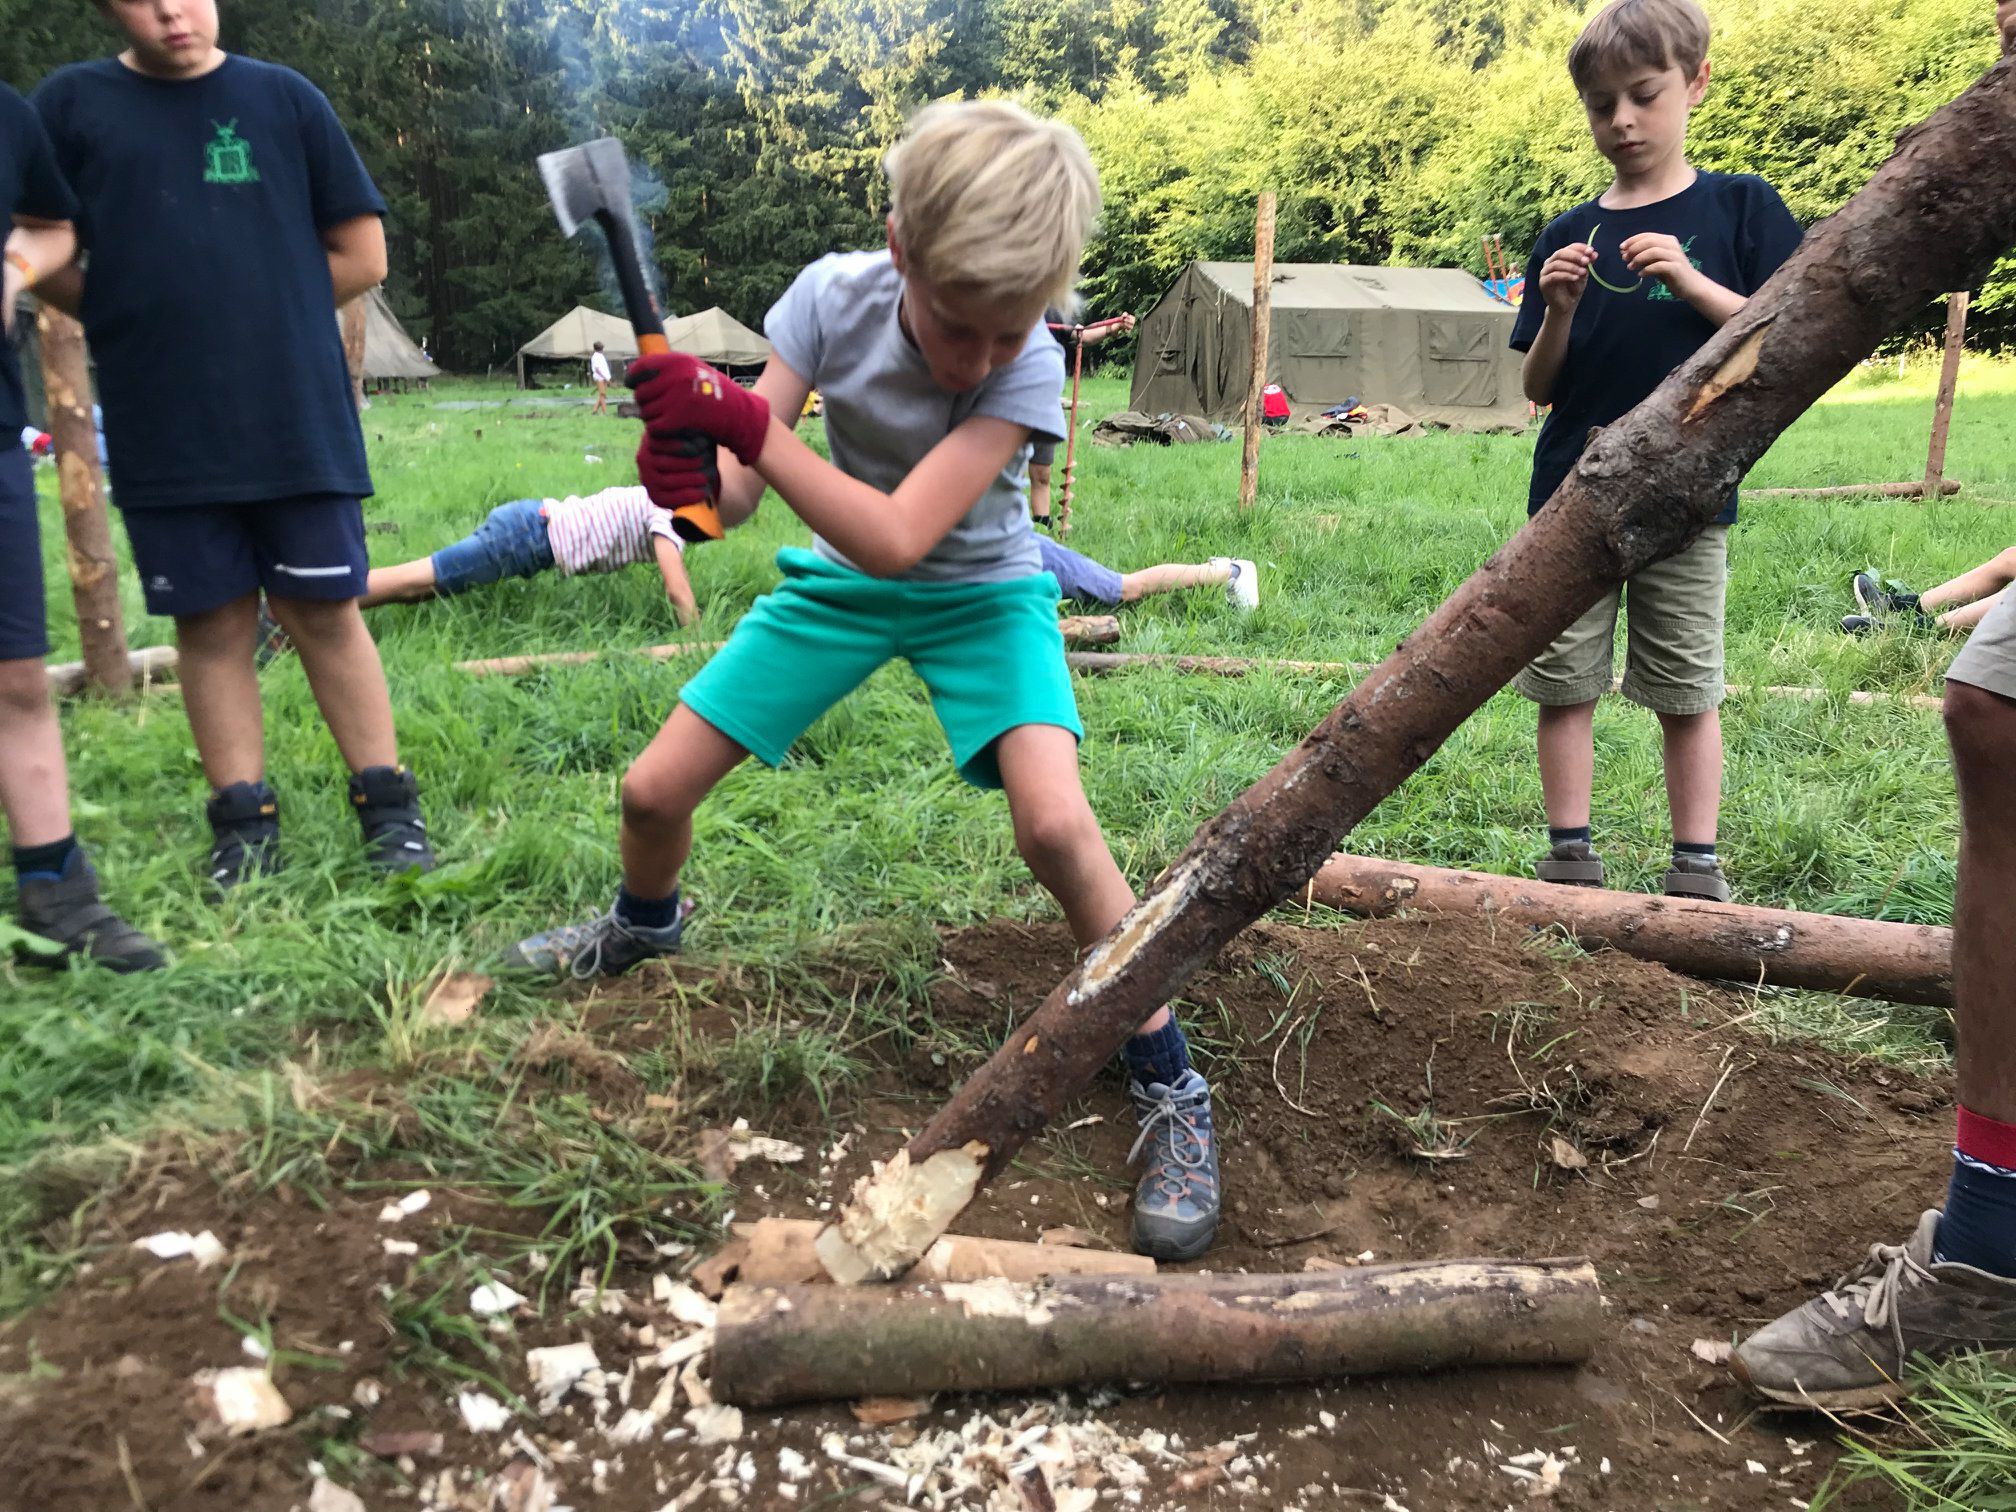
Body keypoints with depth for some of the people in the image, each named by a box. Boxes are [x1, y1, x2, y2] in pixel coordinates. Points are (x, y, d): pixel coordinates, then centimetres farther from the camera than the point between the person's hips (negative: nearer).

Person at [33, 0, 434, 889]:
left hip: (298, 421, -1)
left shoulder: (285, 98, 6)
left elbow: (361, 255, 6)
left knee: (324, 614, 2)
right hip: (163, 434, 1)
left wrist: (259, 309, 3)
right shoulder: (71, 102, 7)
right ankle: (243, 822, 14)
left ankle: (387, 805, 10)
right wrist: (138, 325, 1)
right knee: (212, 624, 5)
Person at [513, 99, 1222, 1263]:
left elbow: (897, 540, -35)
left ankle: (1170, 1088, -9)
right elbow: (738, 493, -18)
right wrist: (694, 476, -41)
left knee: (1056, 825, -28)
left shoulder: (1030, 368, -28)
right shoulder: (832, 296, -19)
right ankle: (646, 923, 40)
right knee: (654, 791, 2)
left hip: (980, 590, -3)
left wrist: (743, 424, -41)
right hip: (838, 581, 4)